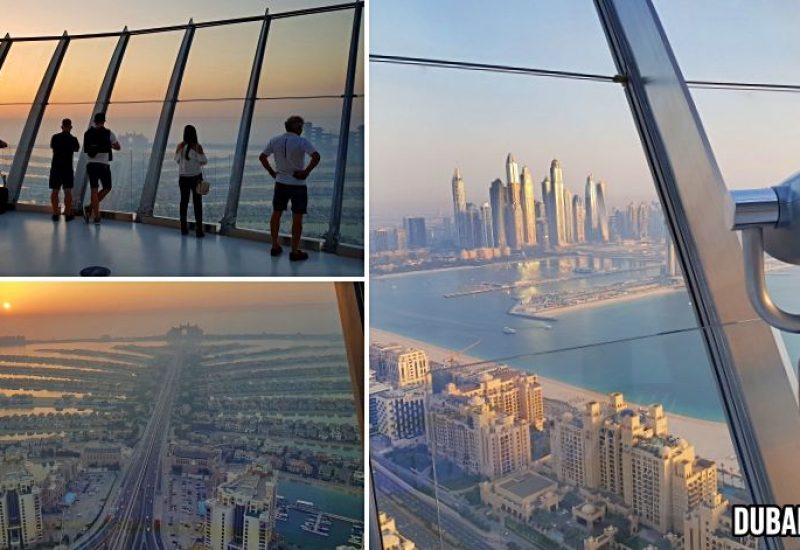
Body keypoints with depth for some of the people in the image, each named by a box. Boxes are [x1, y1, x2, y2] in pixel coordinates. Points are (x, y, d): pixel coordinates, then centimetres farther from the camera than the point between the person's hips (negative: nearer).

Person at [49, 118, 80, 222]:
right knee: (68, 191, 2)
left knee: (54, 191, 6)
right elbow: (77, 149, 13)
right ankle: (68, 214, 2)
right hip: (67, 168, -2)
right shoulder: (73, 139, -7)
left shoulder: (55, 137, 0)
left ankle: (55, 213, 6)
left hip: (55, 167, 2)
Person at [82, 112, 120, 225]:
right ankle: (90, 208, 3)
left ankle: (96, 217, 2)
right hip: (103, 164, -4)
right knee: (107, 188, 14)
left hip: (90, 164, 4)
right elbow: (118, 147, 8)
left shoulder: (87, 133, 9)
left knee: (94, 190, 6)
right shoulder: (108, 133, -3)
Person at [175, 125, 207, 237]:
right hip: (196, 177, -2)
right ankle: (199, 230, 0)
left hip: (183, 177, 3)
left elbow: (177, 160, 6)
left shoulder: (180, 146, -6)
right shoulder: (198, 147, -14)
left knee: (184, 202, 14)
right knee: (197, 203, 3)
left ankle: (184, 228, 19)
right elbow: (204, 161, -9)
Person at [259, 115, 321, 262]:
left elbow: (262, 157, 6)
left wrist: (272, 172, 9)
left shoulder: (275, 141, 1)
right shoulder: (302, 142, -15)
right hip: (297, 184, -5)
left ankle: (275, 247, 26)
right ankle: (295, 252, 9)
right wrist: (306, 172, -18)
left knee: (276, 214, 17)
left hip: (280, 183, 5)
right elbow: (316, 156, -28)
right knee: (297, 218, 4)